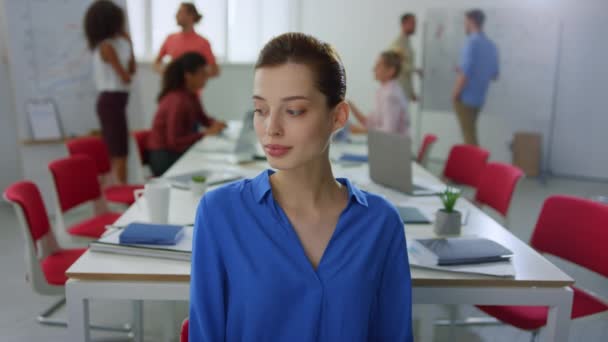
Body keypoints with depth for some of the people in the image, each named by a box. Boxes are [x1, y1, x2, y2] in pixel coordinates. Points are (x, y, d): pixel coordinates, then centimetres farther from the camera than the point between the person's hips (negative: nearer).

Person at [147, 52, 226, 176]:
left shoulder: (191, 95, 2)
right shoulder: (177, 101, -24)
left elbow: (202, 117, 20)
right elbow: (175, 141, -24)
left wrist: (214, 123, -2)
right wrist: (206, 133, -23)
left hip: (180, 151, 8)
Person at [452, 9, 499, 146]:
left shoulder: (472, 42, -15)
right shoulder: (491, 46, 8)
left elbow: (465, 73, -22)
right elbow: (494, 75, 16)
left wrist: (455, 94, -11)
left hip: (466, 97, -8)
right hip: (479, 98, 8)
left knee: (469, 135, -3)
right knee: (471, 132, 19)